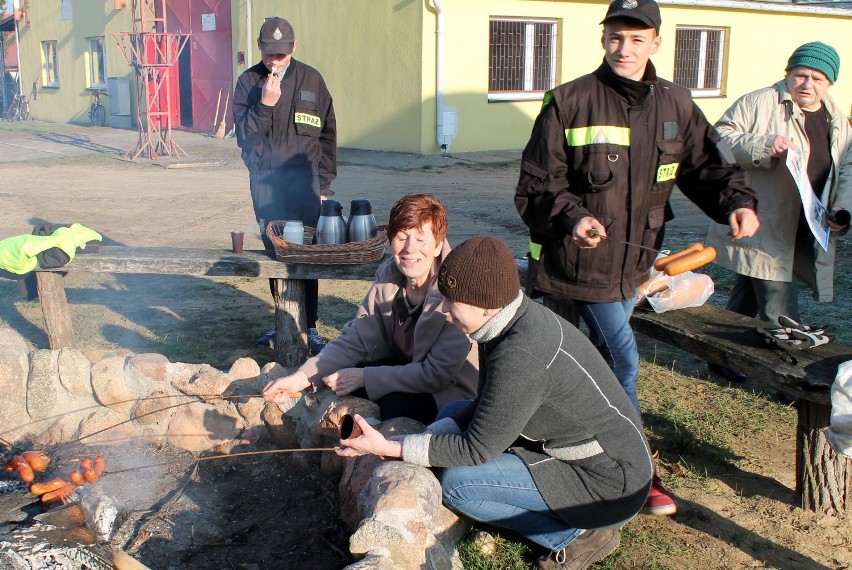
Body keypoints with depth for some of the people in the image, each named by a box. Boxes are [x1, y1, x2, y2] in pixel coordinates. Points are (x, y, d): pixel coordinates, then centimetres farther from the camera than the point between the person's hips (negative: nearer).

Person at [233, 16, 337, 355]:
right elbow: (243, 135, -1)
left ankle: (310, 327, 4)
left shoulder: (311, 80, 3)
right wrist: (264, 104, -15)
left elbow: (327, 135, 6)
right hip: (265, 181, 1)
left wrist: (324, 184, 2)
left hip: (304, 180, -1)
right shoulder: (248, 82, 4)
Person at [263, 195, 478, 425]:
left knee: (393, 403, -30)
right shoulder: (388, 275, -8)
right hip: (406, 369, 6)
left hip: (453, 391, -6)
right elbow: (355, 339, -6)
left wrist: (363, 377, -24)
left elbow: (437, 374, -27)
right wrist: (302, 377, -19)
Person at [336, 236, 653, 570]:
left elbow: (477, 449, -22)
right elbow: (488, 407, 8)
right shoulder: (518, 317, -4)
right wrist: (428, 434, -2)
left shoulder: (521, 357, -32)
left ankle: (578, 533, 0)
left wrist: (390, 448, -16)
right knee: (452, 415, 11)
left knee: (457, 483, -18)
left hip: (608, 482, -9)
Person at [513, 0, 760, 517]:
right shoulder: (569, 102, -8)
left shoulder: (676, 105, 6)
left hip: (635, 262, 5)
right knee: (623, 363, -5)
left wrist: (737, 201, -9)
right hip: (584, 260, -5)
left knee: (604, 362, 14)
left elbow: (707, 165, 12)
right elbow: (537, 184, -8)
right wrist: (572, 217, -26)